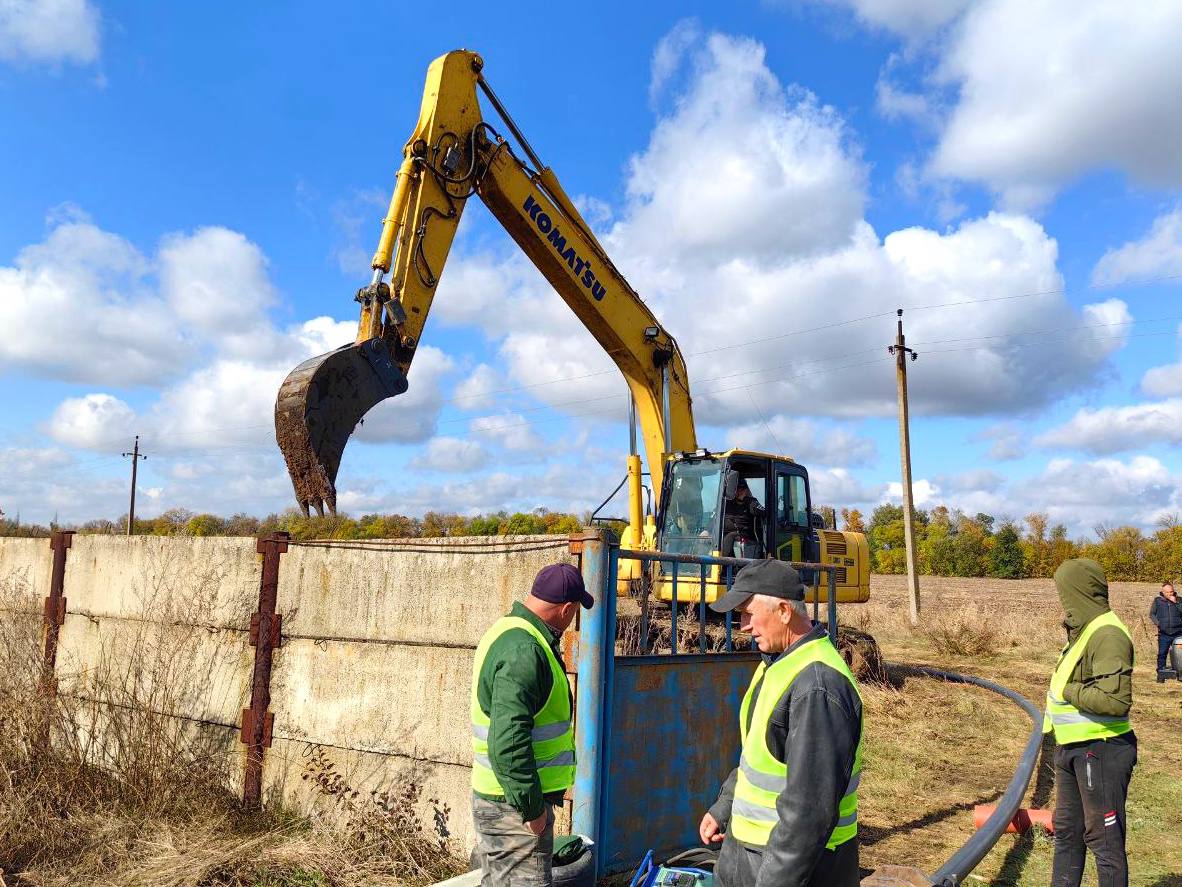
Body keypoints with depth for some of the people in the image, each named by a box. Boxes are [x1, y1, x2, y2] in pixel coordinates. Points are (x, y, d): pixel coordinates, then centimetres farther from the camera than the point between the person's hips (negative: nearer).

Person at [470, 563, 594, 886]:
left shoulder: (508, 630, 9)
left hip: (492, 799, 10)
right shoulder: (524, 650, -24)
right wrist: (532, 808, -21)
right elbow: (509, 741, -30)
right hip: (514, 806, -10)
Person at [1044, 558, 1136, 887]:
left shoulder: (1107, 635, -21)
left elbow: (1116, 700, -29)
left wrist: (1068, 691, -16)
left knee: (1105, 839, 2)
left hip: (1100, 752, -10)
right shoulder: (1085, 630, 10)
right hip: (1072, 749, 10)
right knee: (1066, 831, 20)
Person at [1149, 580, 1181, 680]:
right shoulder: (1157, 601, 8)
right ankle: (1160, 675, 4)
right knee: (1162, 654, -2)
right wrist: (1158, 623, -2)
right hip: (1164, 634, 0)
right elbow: (1152, 614, 12)